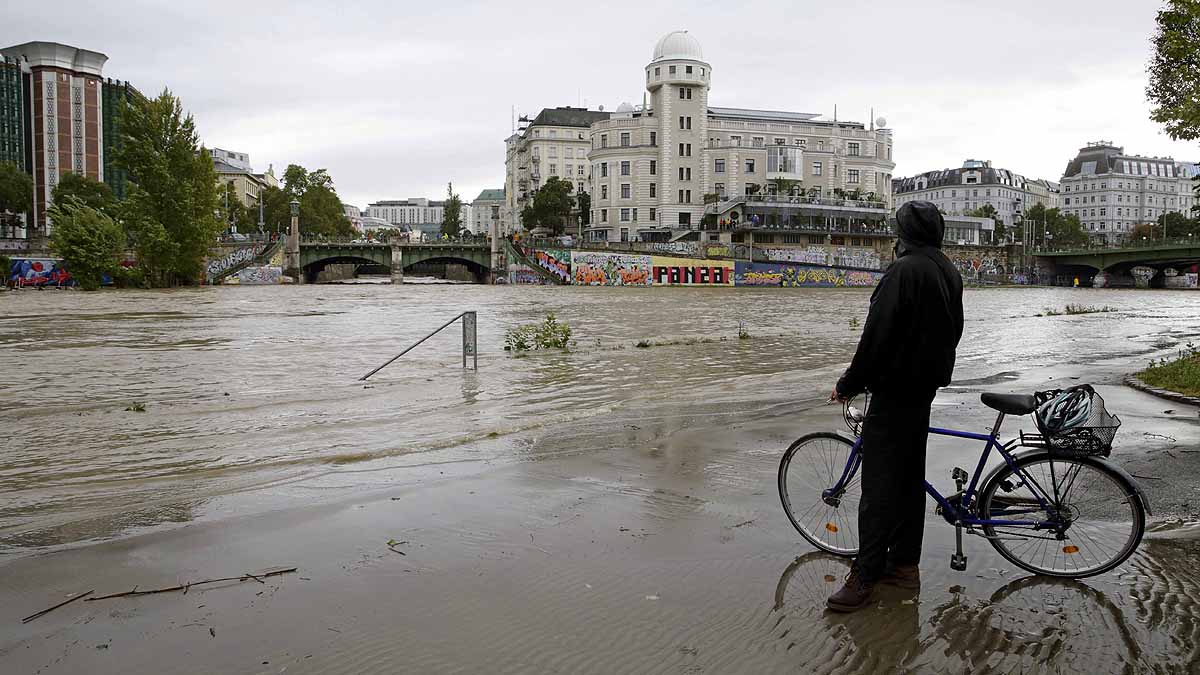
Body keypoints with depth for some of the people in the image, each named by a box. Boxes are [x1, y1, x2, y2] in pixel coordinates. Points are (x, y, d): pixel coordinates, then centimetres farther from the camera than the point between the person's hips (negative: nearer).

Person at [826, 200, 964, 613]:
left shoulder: (904, 270, -18)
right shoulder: (950, 272, 12)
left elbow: (877, 335, -21)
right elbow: (952, 331, 18)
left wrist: (849, 385, -13)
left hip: (896, 388, -9)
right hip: (927, 386, 10)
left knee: (880, 482, -7)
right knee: (910, 476, 14)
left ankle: (865, 576, -3)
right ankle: (904, 563, 22)